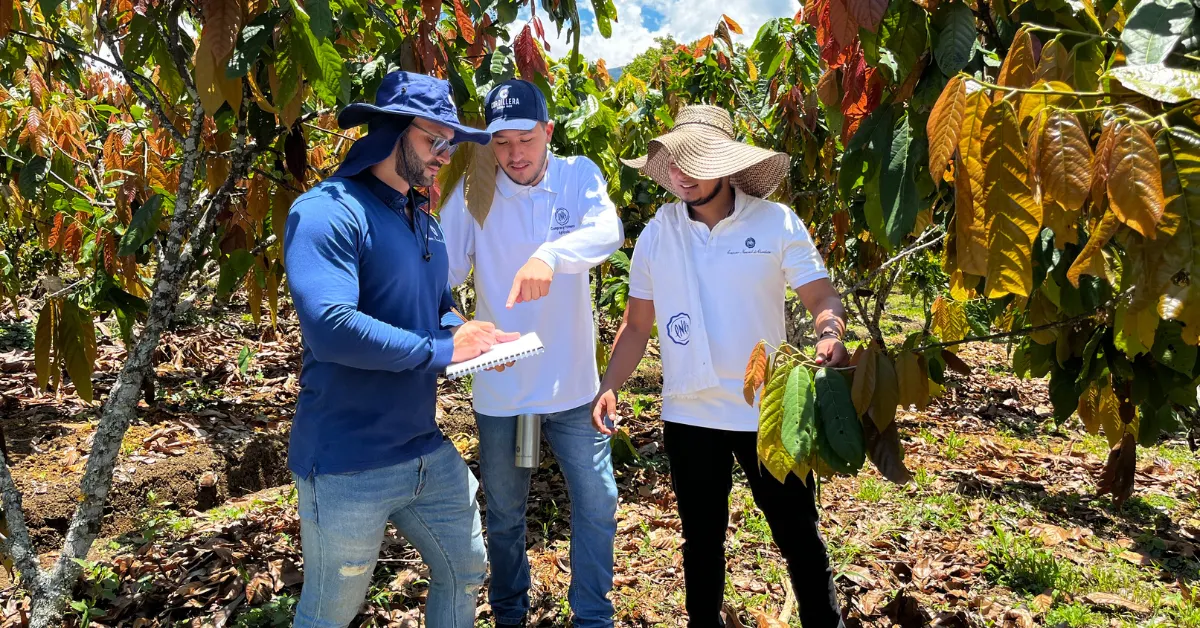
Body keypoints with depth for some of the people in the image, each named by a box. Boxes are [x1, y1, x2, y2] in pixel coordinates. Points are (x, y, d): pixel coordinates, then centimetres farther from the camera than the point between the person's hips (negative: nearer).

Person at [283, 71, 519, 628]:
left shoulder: (423, 221, 11)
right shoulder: (327, 211, -17)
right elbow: (329, 325, -30)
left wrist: (468, 334, -2)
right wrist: (442, 349, -22)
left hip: (428, 450, 8)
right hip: (348, 464, -8)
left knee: (466, 572, 20)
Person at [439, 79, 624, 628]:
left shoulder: (578, 175, -6)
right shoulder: (473, 192, -6)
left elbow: (607, 230, -26)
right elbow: (444, 267, -13)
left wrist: (550, 254, -46)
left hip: (572, 384, 0)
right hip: (500, 388, 1)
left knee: (597, 505, 9)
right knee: (504, 515, 17)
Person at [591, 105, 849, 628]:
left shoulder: (777, 222, -7)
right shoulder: (656, 234, 0)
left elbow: (823, 297, -5)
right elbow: (637, 324, 5)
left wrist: (830, 335, -26)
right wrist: (609, 387, -5)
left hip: (768, 410, -2)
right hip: (687, 415, 2)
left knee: (797, 533, 12)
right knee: (701, 537, 19)